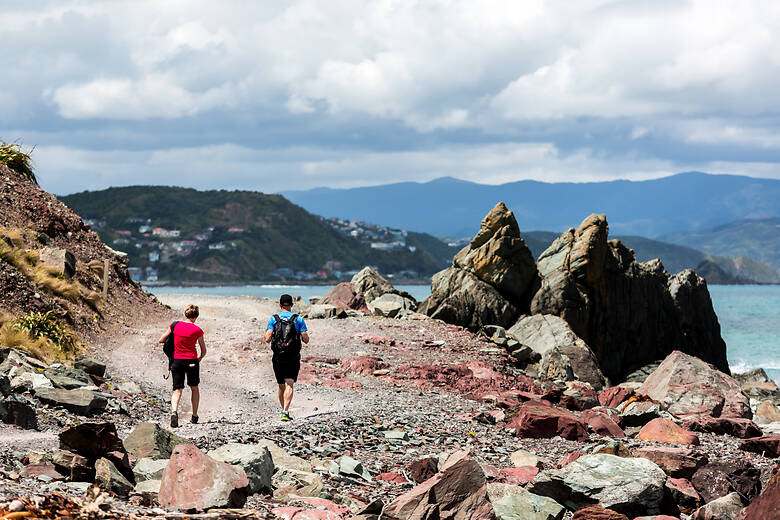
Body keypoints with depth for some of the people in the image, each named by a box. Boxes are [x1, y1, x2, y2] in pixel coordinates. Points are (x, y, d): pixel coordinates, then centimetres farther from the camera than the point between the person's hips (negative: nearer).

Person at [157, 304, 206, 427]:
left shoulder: (175, 325, 1)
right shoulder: (197, 330, -5)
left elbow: (161, 340, 8)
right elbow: (203, 351, 3)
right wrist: (199, 358, 25)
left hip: (177, 361, 1)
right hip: (192, 361, -1)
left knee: (177, 390, 1)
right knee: (194, 388, 19)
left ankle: (174, 411, -26)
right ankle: (194, 416, 23)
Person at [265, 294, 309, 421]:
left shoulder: (273, 319, 1)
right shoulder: (298, 319, 1)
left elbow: (267, 339, -7)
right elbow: (306, 340, -2)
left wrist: (268, 335, 16)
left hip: (278, 358, 1)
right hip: (293, 358, -1)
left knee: (281, 385, 16)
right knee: (289, 385, -7)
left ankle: (284, 410, 27)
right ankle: (285, 412, -23)